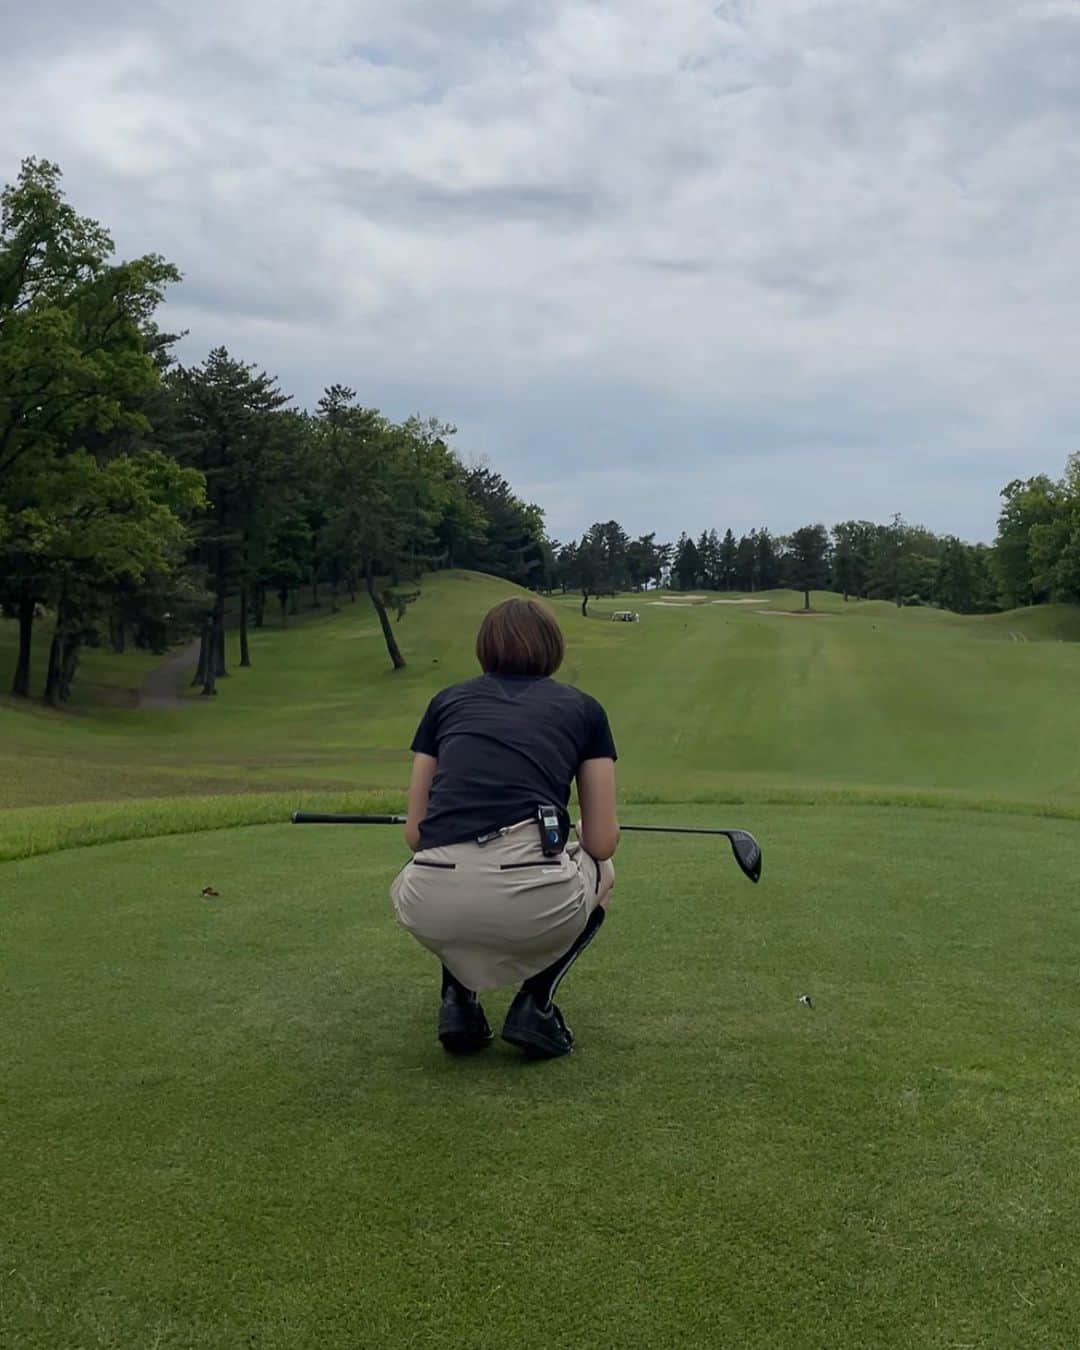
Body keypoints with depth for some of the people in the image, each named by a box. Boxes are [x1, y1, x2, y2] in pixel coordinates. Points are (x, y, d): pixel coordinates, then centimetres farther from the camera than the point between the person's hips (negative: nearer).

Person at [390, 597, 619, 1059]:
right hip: (532, 898, -2)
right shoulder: (582, 707, 18)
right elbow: (602, 842, 15)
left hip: (433, 907, 2)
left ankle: (458, 1000, 19)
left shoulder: (447, 701, 22)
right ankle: (535, 1004, 15)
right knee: (600, 875, 36)